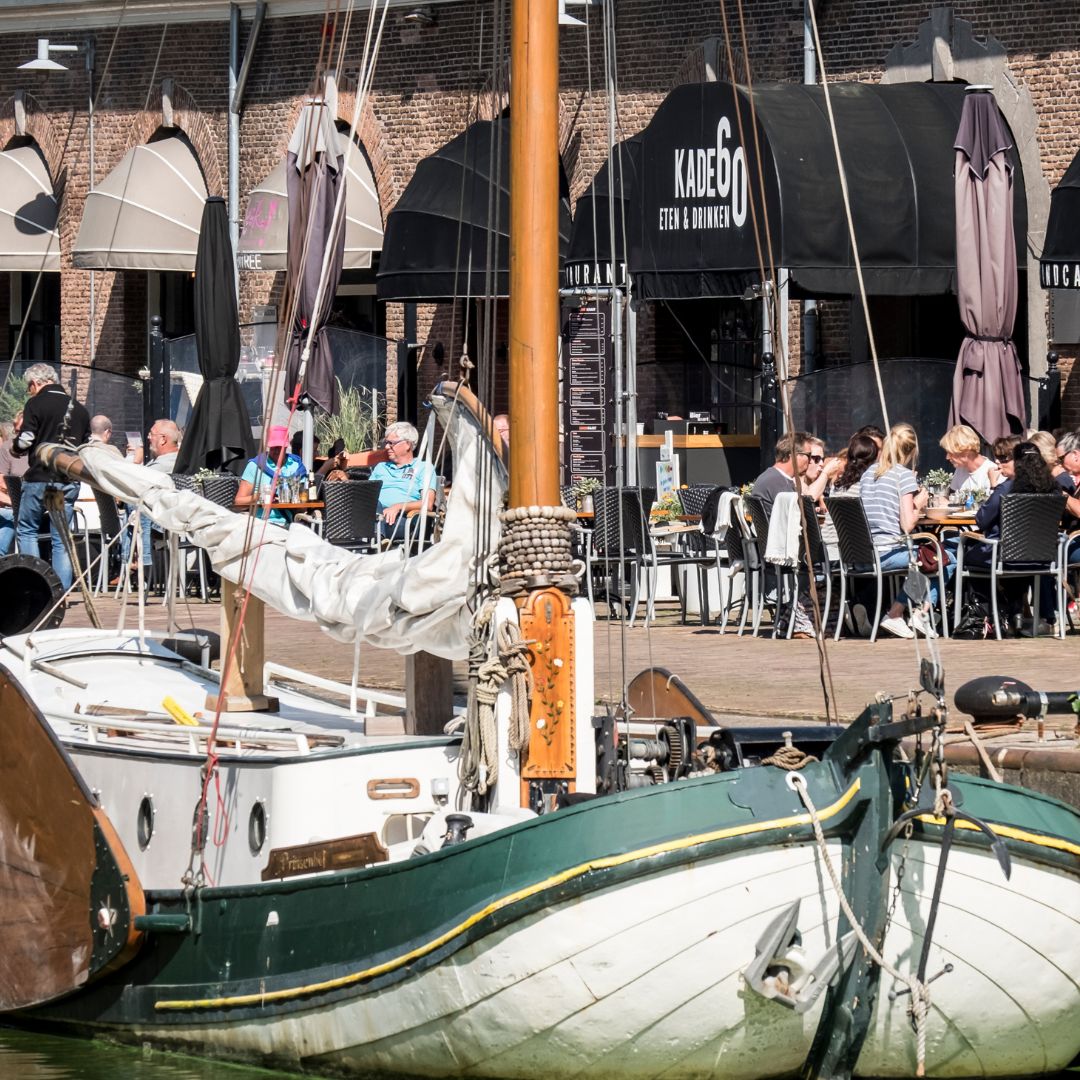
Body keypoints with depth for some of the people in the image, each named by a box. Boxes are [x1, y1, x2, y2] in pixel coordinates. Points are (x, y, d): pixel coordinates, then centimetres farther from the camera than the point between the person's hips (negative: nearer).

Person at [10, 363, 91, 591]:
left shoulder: (36, 404, -6)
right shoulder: (80, 409, 12)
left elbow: (24, 442, -11)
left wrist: (15, 448, 9)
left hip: (40, 479, -5)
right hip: (70, 482, 5)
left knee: (26, 530, 9)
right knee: (61, 537, 7)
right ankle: (62, 590, 2)